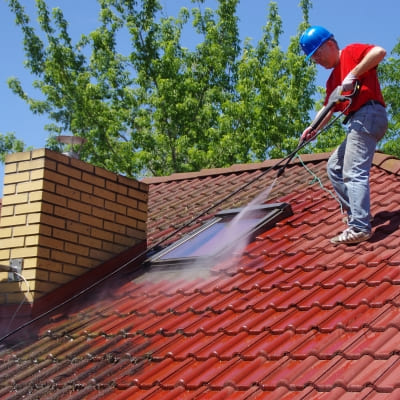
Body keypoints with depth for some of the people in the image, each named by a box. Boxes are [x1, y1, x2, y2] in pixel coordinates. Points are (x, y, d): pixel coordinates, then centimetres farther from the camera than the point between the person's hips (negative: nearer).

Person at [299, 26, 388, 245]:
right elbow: (329, 107, 21)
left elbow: (379, 52, -18)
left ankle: (359, 227, -23)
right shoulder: (333, 79, 24)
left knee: (353, 172, -17)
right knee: (334, 167, 18)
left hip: (368, 115, -10)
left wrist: (354, 74, -21)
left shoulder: (351, 52, 0)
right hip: (356, 123, 10)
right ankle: (356, 213, 18)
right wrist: (314, 128, 5)